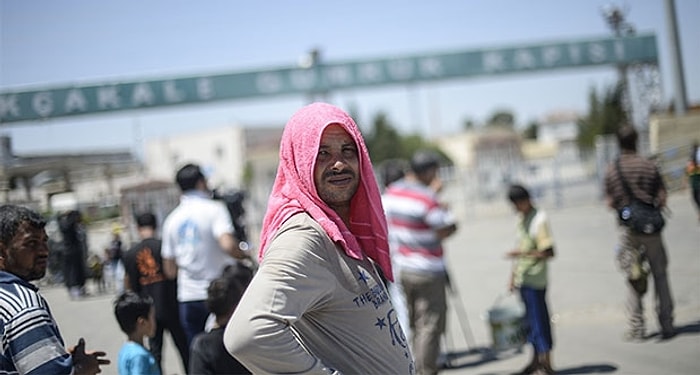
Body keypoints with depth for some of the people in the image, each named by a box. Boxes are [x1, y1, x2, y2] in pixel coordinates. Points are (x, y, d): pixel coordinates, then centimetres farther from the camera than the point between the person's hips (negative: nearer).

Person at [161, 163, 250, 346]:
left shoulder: (172, 219, 8)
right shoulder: (214, 209, -7)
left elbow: (169, 271, 9)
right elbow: (228, 245, -24)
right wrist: (245, 255, -5)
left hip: (187, 298, 4)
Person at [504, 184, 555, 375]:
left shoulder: (539, 219, -14)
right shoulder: (522, 219, 13)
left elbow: (548, 253, -19)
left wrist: (520, 253, -23)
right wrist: (513, 275, 19)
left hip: (534, 281, -8)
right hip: (523, 279, 8)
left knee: (539, 320, -5)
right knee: (531, 319, 15)